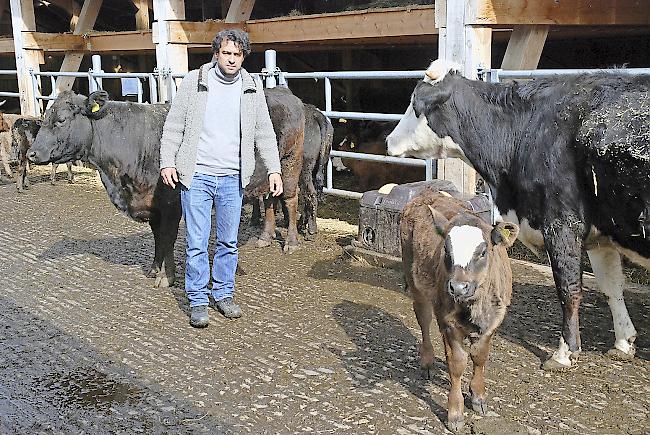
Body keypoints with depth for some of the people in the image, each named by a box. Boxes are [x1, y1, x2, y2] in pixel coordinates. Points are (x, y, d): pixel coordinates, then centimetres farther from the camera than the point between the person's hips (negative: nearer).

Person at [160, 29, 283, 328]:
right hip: (196, 176, -2)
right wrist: (167, 162, -5)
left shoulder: (252, 89, 5)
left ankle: (223, 294, 26)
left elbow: (265, 134, 8)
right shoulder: (194, 81, -1)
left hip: (232, 179, 2)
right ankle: (197, 301, 13)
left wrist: (274, 170, 0)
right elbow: (173, 126, 2)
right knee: (197, 243, 2)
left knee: (228, 242, 11)